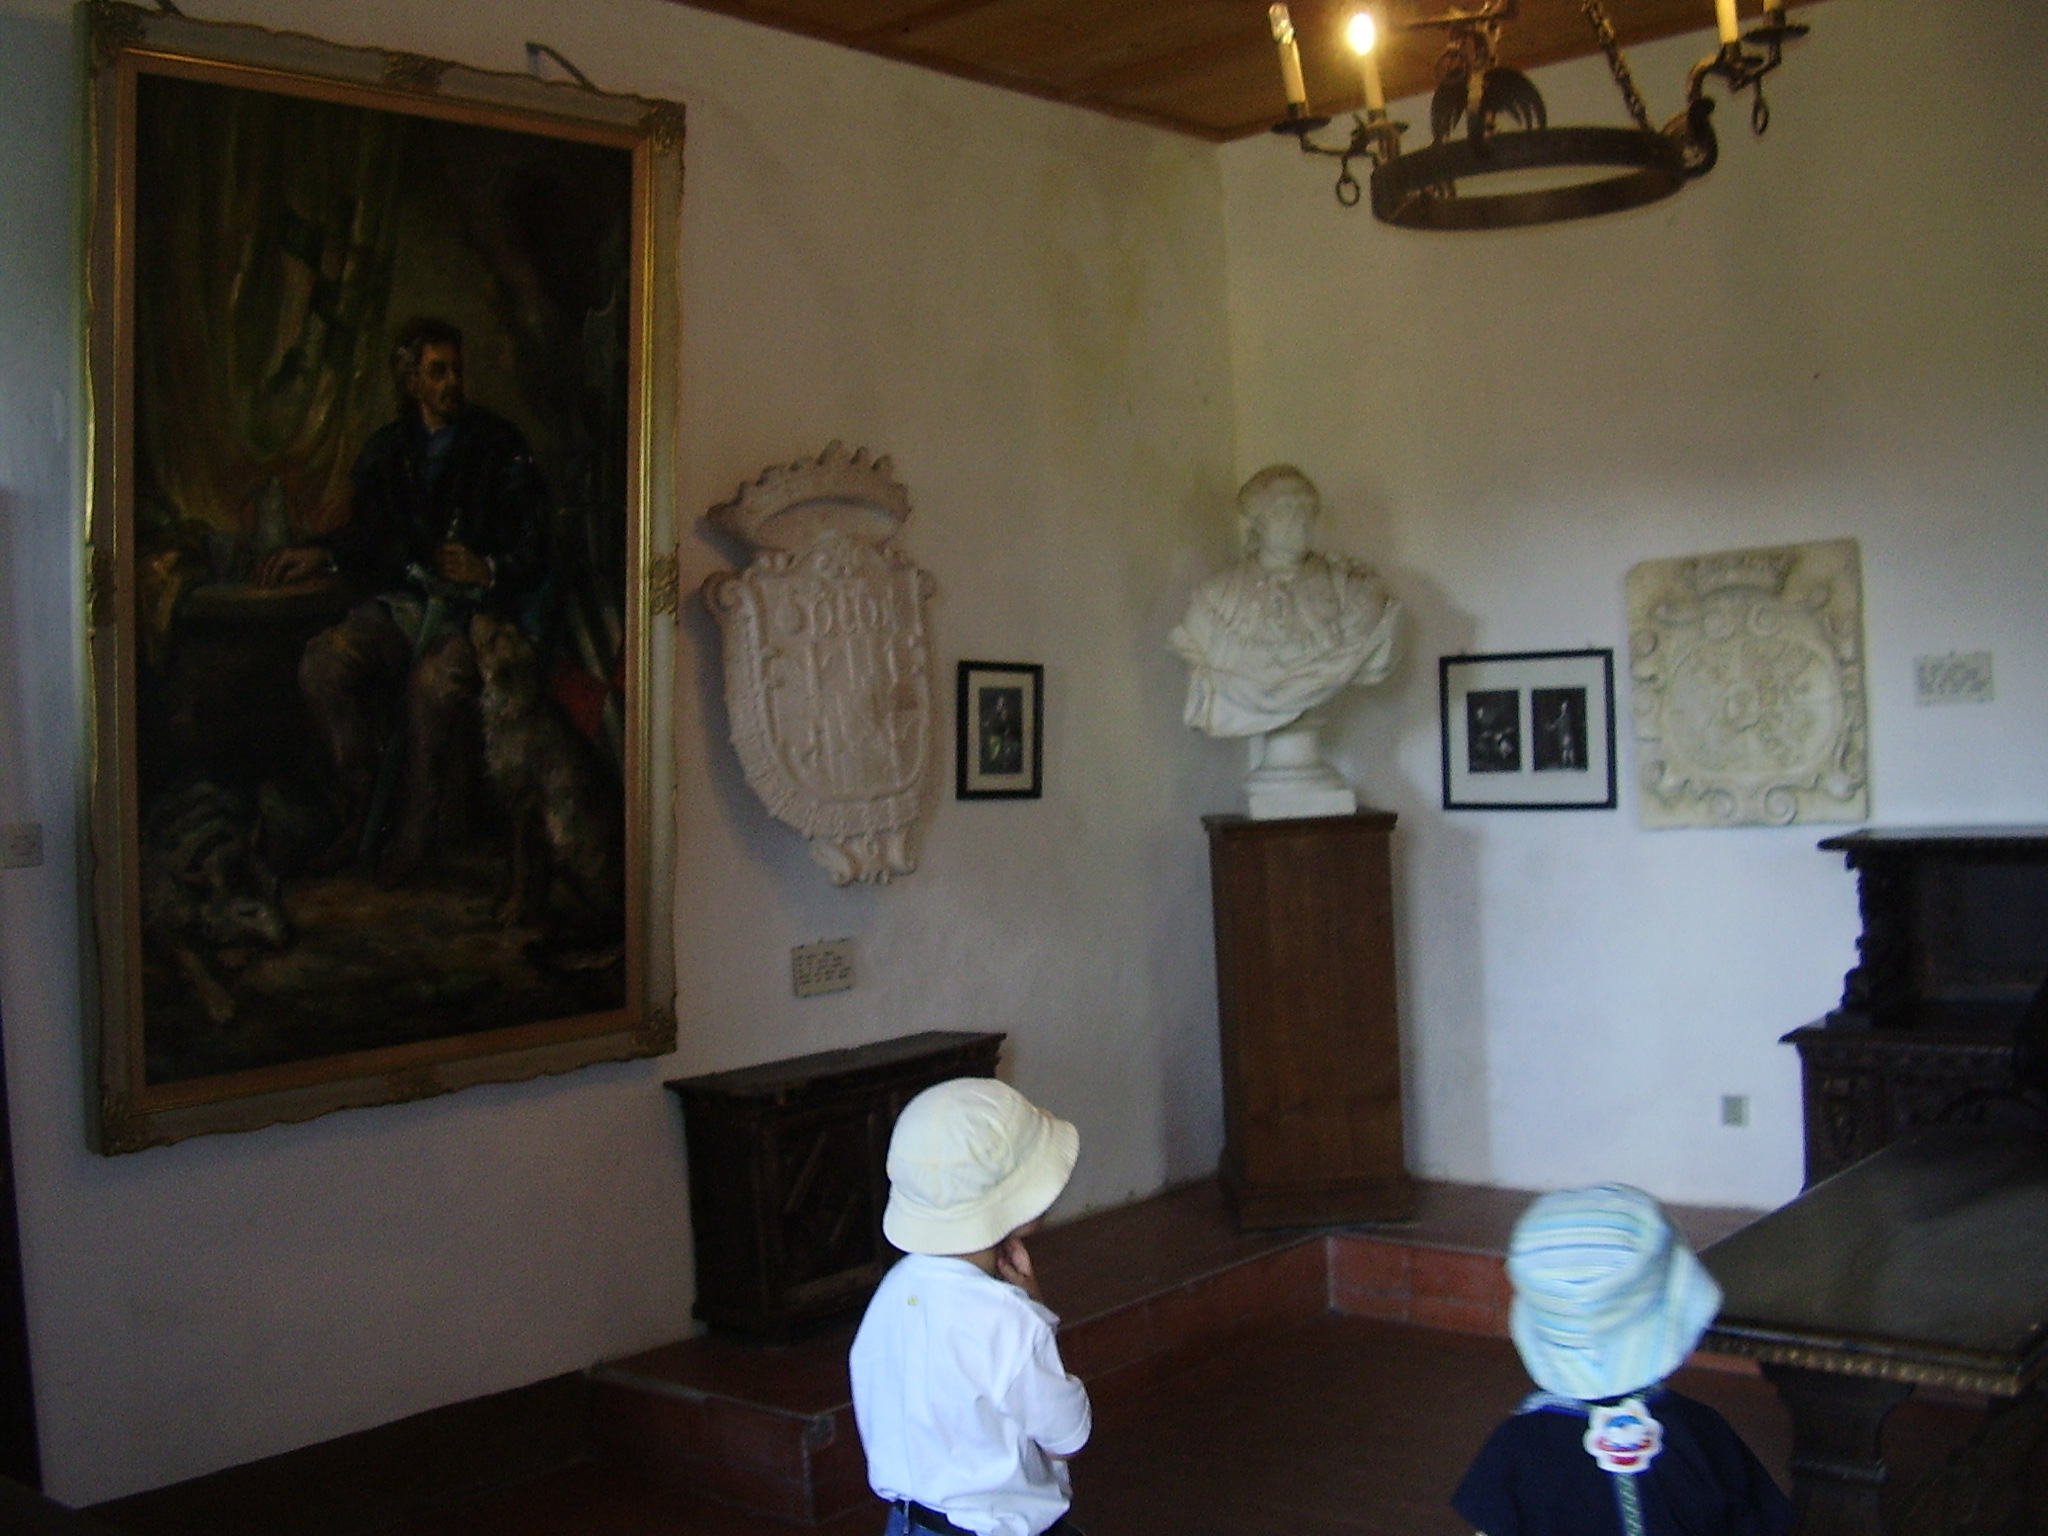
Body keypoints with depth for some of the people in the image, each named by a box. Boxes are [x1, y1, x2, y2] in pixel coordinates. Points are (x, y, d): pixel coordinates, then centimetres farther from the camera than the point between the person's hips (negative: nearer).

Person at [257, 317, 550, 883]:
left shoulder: (498, 445, 3)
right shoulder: (386, 449, 16)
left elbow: (532, 546, -1)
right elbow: (367, 534, 24)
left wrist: (487, 570, -20)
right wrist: (320, 553, 5)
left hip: (469, 608, -4)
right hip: (396, 605, 4)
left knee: (435, 680, -36)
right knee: (322, 662, -25)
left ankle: (416, 825, -16)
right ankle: (362, 803, -9)